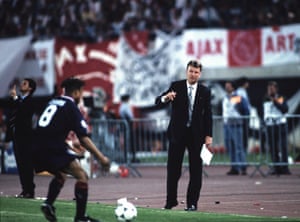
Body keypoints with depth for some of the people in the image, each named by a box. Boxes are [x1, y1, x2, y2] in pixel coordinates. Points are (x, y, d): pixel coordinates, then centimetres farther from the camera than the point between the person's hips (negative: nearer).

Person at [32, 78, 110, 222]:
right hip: (53, 149, -8)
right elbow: (84, 139, -8)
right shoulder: (72, 108, -2)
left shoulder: (53, 102, 20)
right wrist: (101, 157, -7)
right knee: (82, 176, -4)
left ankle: (48, 204, 10)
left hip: (37, 150, 8)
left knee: (61, 175, 30)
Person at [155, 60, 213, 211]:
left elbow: (208, 115, 3)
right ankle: (171, 200, 12)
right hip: (177, 133, -1)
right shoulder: (176, 86, -1)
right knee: (173, 169, 1)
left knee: (195, 170, 0)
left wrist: (208, 135, -5)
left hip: (196, 134, 1)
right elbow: (158, 102, -7)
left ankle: (192, 203, 5)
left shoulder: (205, 91, 3)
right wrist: (165, 98, -31)